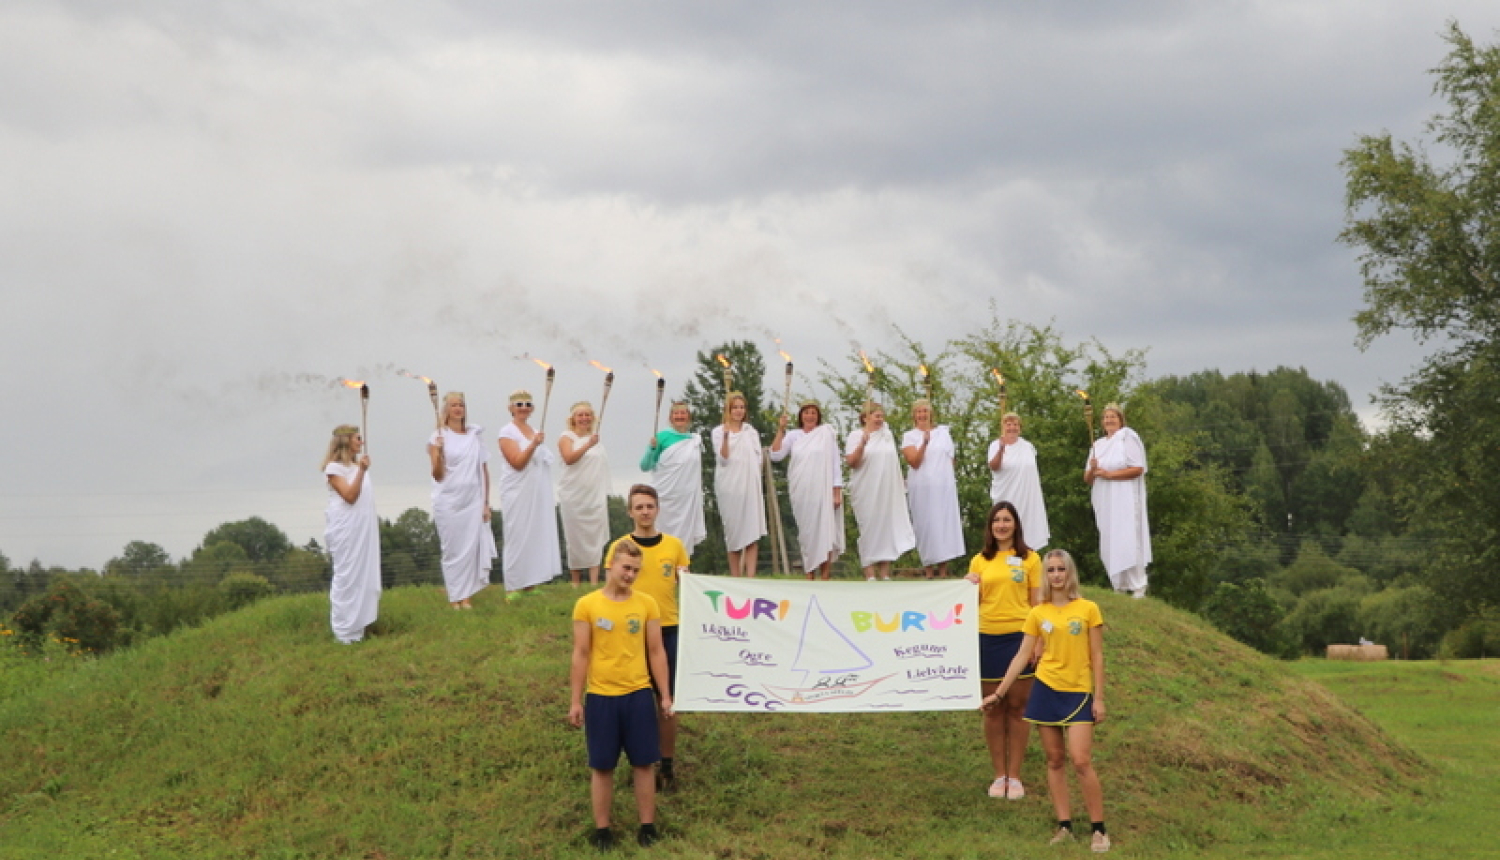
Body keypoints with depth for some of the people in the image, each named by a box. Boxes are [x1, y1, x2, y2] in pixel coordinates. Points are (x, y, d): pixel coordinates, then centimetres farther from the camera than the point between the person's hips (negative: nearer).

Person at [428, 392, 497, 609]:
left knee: (472, 547, -1)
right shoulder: (438, 438, -2)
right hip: (448, 501, -2)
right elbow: (437, 475, -6)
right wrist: (438, 452, -23)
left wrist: (486, 503, 7)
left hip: (473, 501, 2)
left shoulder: (475, 435, 7)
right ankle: (454, 597, 10)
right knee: (453, 549, 2)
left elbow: (484, 471, 10)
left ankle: (466, 596, 7)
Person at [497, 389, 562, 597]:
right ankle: (513, 589, -2)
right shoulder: (507, 432, -7)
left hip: (539, 495, 7)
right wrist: (533, 444, -32)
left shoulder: (534, 431, 15)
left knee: (538, 538, 7)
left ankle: (529, 586, 13)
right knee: (518, 539, -6)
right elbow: (518, 462, -17)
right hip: (518, 495, -7)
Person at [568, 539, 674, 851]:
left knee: (643, 764, 6)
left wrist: (665, 695, 3)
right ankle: (601, 830, 16)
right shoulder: (587, 605, -4)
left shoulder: (647, 603, 1)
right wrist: (576, 701, -2)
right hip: (600, 696, -1)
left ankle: (647, 826, 17)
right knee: (602, 767, 6)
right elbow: (581, 655, -1)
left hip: (638, 694, 1)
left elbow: (656, 651, 5)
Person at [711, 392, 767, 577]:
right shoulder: (718, 432, 5)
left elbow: (757, 460, 12)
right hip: (729, 487, -2)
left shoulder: (751, 432, 14)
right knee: (733, 533, 0)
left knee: (753, 534, -9)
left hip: (750, 486, 2)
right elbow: (723, 459, -6)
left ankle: (750, 577, -14)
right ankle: (735, 578, 5)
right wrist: (726, 436, -17)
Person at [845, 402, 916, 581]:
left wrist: (900, 490, 17)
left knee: (887, 528, 1)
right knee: (869, 529, -6)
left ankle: (885, 573, 4)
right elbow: (851, 462, -10)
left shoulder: (887, 435, 15)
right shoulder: (856, 436, 0)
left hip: (888, 492, 5)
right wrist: (862, 444, -24)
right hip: (867, 493, -5)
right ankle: (870, 573, -5)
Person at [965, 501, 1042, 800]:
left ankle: (1014, 776, 9)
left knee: (1018, 707, 1)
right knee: (993, 708, 4)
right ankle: (999, 775, 13)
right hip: (988, 638, 2)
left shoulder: (1029, 559, 3)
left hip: (1019, 636, -2)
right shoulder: (979, 561, 10)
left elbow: (1037, 602, 2)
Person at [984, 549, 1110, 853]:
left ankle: (1099, 830, -1)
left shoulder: (1088, 609, -2)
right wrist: (999, 693, 5)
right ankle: (1064, 826, 11)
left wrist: (1099, 699, -3)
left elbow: (1097, 657, 0)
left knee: (1081, 761, -10)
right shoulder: (1037, 614, 4)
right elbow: (1022, 656, 7)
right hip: (1046, 690, 3)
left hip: (1078, 693, -3)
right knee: (1055, 760, 5)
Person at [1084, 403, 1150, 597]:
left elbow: (1138, 469, -10)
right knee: (1109, 544, 1)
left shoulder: (1127, 437, 1)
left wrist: (1109, 474, -13)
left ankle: (1137, 587, -10)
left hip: (1124, 500, -6)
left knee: (1128, 542, -12)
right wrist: (1092, 471, -7)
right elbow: (1087, 479, 17)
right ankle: (1118, 587, 5)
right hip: (1104, 502, 6)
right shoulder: (1098, 445, 19)